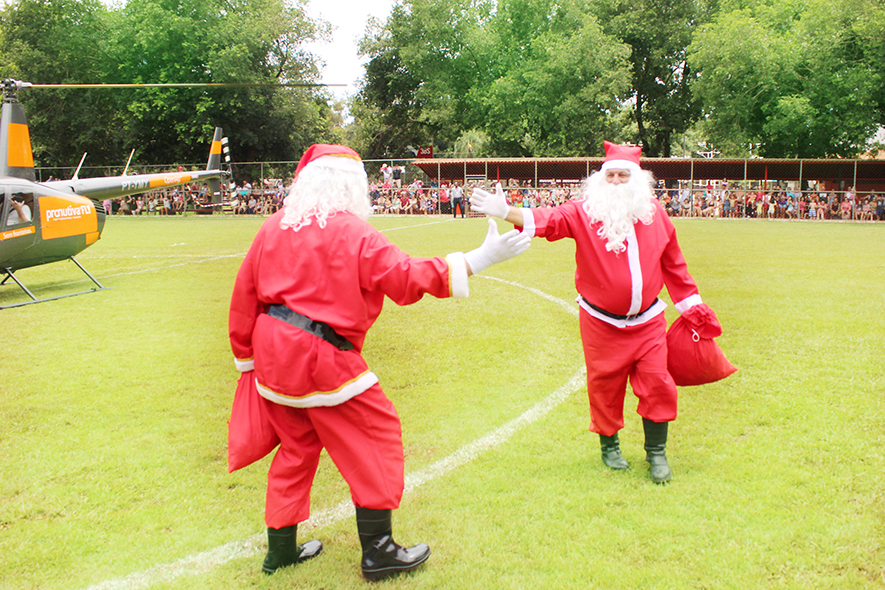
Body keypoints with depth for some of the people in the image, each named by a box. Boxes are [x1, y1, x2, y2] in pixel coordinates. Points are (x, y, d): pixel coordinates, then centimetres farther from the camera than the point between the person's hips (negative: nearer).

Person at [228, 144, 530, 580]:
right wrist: (477, 260, -16)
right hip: (323, 359, -7)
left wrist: (247, 356, 20)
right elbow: (406, 278, -17)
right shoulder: (352, 231, -12)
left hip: (272, 352, 7)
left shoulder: (274, 227, 6)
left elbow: (245, 295, 9)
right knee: (378, 433, 7)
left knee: (297, 445, 21)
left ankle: (280, 549, 29)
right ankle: (377, 551, 13)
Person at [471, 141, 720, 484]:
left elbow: (673, 263, 12)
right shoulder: (584, 211, -6)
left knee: (657, 384, -1)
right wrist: (505, 212, -38)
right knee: (605, 386, 7)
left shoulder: (654, 212, 3)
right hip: (602, 323, -2)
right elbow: (548, 220, -21)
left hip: (648, 322, 2)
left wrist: (690, 304, 16)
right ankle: (609, 446, 31)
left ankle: (656, 452, 17)